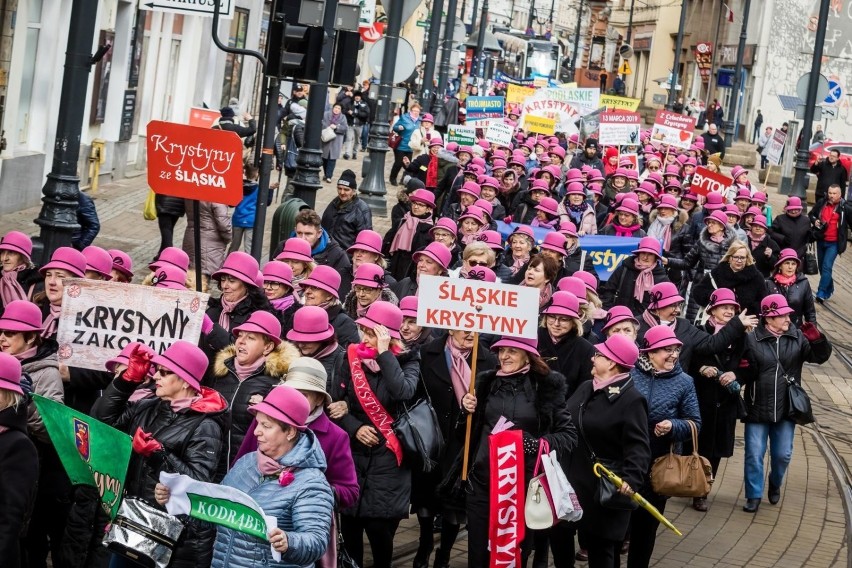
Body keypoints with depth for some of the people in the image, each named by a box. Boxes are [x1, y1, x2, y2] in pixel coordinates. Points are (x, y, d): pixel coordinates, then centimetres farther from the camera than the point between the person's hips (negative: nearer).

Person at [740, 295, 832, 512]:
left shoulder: (798, 337, 0)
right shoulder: (752, 340, -7)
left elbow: (820, 356, -6)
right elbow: (742, 374, 0)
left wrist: (817, 339, -24)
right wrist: (743, 370, -23)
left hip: (785, 410, 2)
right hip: (757, 410, -2)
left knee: (783, 455, 10)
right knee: (754, 454, 1)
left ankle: (775, 484, 38)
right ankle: (754, 495, 14)